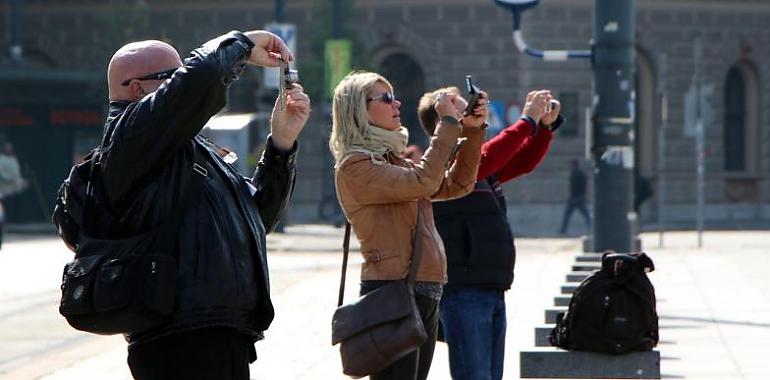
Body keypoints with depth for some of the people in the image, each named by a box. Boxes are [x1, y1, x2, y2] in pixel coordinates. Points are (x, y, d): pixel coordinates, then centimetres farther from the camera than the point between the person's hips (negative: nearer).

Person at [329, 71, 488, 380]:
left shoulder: (395, 161, 20)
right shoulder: (354, 166, -9)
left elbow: (456, 184, 19)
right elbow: (422, 182, -20)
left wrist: (473, 131, 7)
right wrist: (448, 124, -12)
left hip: (425, 296, 9)